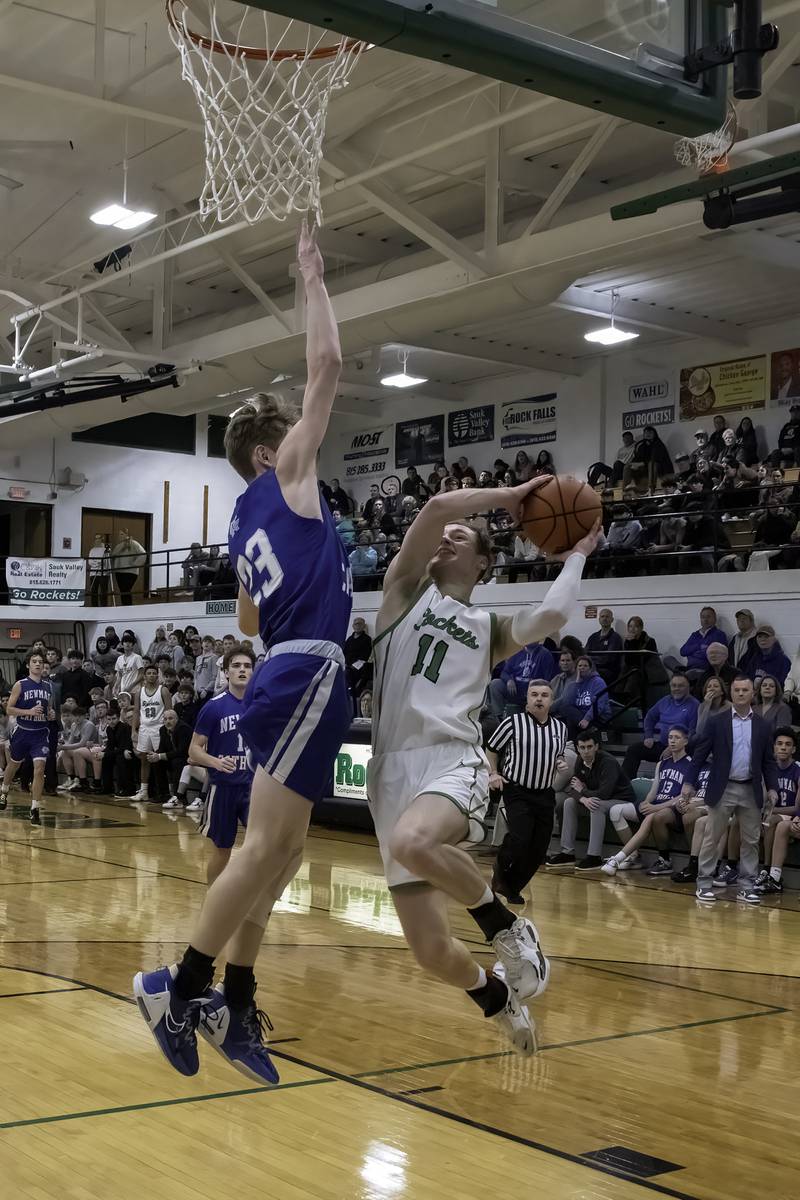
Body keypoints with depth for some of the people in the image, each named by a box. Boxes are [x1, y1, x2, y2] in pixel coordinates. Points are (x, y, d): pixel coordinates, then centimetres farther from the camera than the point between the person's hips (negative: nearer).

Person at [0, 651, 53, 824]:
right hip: (22, 732, -1)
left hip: (41, 733, 1)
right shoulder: (20, 685, -7)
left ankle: (35, 809, -10)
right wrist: (29, 711, -23)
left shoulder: (48, 686, 5)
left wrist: (50, 713, -2)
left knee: (39, 768, -15)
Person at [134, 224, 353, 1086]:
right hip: (306, 678, -9)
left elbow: (250, 621, 30)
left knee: (280, 852, 9)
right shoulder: (283, 481, 1)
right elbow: (326, 364, -2)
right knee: (266, 846, -11)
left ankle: (235, 1007, 11)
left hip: (288, 677, 9)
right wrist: (313, 279, 7)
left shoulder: (250, 519, 22)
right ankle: (182, 986, -9)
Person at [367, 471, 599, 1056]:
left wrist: (577, 555, 13)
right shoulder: (407, 590, 15)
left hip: (455, 762, -1)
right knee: (432, 951, -2)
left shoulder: (491, 628, 18)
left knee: (414, 842, -39)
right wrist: (507, 496, 13)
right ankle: (502, 1002, 33)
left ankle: (512, 931, -12)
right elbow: (438, 506, 1)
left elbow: (551, 616, -4)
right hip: (395, 770, 1)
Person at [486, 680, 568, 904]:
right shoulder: (513, 723, -5)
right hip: (517, 792, -5)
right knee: (519, 839, -21)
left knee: (538, 851, 3)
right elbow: (491, 748, 8)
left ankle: (512, 888, 22)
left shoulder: (560, 728, 8)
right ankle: (501, 867, 11)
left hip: (545, 795, 5)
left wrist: (560, 763, 2)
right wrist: (493, 773, -3)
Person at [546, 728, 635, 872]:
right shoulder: (581, 761, -1)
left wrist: (582, 791, -15)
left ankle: (595, 857, -32)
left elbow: (604, 794, -31)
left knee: (597, 805, -35)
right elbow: (570, 787, -5)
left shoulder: (608, 762, -24)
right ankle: (567, 853, -8)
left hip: (622, 800, -8)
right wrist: (582, 798, -27)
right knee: (569, 802, -9)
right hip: (597, 798, 8)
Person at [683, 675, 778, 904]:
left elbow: (768, 761, 9)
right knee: (711, 838, 2)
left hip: (751, 790, 3)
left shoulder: (762, 726, 6)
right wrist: (689, 783, -7)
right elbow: (700, 754, -1)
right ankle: (704, 883, 9)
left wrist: (772, 787, -1)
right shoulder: (717, 723, -1)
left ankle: (746, 887, 14)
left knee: (751, 840, 6)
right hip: (723, 789, -3)